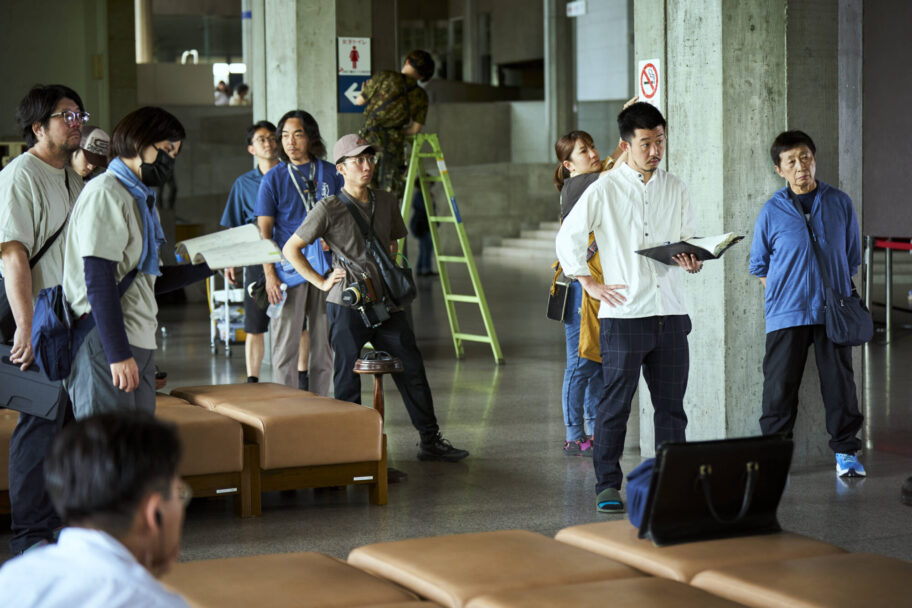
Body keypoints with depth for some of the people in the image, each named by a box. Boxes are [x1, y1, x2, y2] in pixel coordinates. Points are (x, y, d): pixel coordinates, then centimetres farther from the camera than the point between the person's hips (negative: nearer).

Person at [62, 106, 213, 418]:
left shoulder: (141, 199, 23)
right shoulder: (106, 193, -8)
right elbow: (98, 280, -17)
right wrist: (118, 354, -22)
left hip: (139, 345, 10)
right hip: (105, 345, -10)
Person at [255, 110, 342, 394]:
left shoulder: (331, 174, 6)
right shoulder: (274, 178, 1)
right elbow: (264, 230, 0)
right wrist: (270, 274, -9)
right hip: (288, 271, -2)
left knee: (323, 344, 7)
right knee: (285, 346, -2)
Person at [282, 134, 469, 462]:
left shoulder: (386, 202, 10)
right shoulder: (329, 209, -7)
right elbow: (290, 249, -3)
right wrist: (321, 282, -6)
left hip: (385, 303, 5)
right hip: (346, 304, -5)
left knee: (412, 369, 6)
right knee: (348, 378, 0)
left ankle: (431, 441, 15)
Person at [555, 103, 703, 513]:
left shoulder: (675, 190, 11)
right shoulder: (604, 190, -1)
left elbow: (689, 241, 18)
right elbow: (567, 238, 2)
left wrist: (693, 262, -4)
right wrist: (589, 283, -2)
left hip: (670, 313, 4)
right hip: (623, 314, -4)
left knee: (671, 404, 8)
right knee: (615, 404, -1)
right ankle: (607, 485, 8)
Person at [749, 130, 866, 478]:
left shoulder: (840, 203, 4)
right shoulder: (772, 211, 0)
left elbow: (852, 256, 14)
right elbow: (758, 264, 10)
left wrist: (839, 290, 9)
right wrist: (781, 294, 5)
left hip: (833, 312, 1)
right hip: (786, 315, -1)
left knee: (840, 383, 5)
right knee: (780, 386, 1)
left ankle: (846, 451, 17)